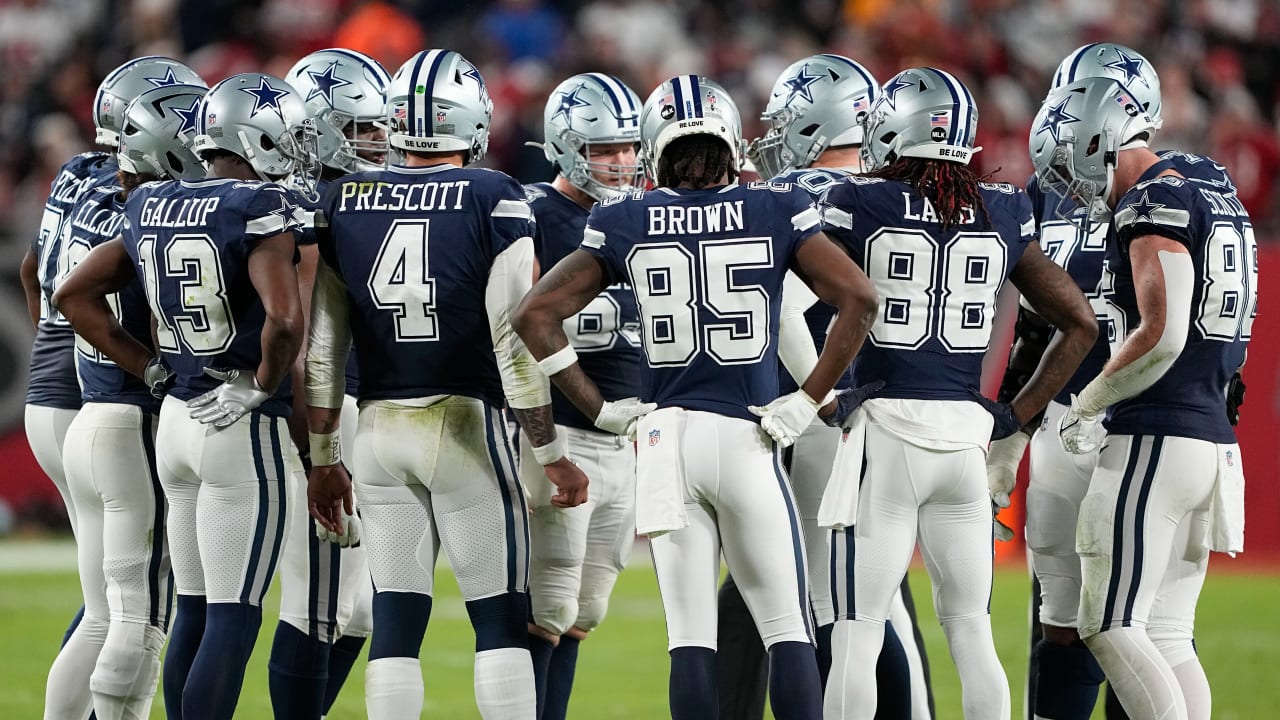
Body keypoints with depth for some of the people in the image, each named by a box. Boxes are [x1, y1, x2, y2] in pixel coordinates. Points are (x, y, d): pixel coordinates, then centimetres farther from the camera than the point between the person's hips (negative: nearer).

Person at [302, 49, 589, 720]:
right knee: (501, 620, 3)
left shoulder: (343, 201, 5)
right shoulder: (493, 200, -6)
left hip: (378, 431, 3)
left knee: (395, 626, 6)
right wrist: (552, 453, -3)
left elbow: (321, 347, 7)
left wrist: (322, 458, 15)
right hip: (466, 423, -3)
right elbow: (515, 338, -10)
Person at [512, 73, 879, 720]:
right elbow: (858, 298, -7)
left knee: (690, 635, 4)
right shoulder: (776, 212, 2)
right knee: (787, 630, 6)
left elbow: (535, 315, 2)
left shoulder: (625, 223, 5)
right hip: (745, 435, -1)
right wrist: (808, 401, -3)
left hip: (664, 436, 1)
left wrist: (600, 408, 5)